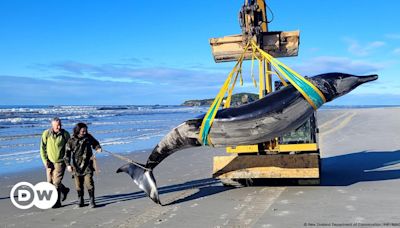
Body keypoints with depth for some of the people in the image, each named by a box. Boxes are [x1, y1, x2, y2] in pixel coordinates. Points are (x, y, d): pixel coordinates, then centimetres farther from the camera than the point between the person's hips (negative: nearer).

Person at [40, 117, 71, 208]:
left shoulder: (65, 134, -9)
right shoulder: (46, 134, -7)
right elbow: (43, 148, -1)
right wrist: (45, 161, -8)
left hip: (60, 162, -3)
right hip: (49, 162, 3)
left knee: (56, 182, -7)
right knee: (50, 182, 10)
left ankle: (57, 202, 6)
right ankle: (64, 190, 35)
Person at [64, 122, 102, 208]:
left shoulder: (88, 137, -1)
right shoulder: (71, 140, -6)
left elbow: (95, 143, 18)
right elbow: (67, 153, 0)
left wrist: (98, 148, -2)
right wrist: (68, 164, -5)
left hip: (87, 165, 0)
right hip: (76, 165, 0)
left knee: (89, 183, -9)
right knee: (78, 185, 7)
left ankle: (92, 201, 0)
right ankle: (80, 201, 23)